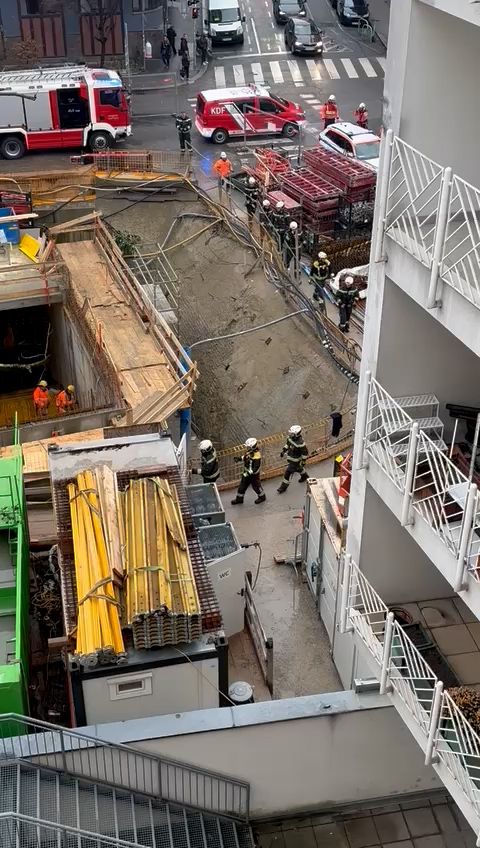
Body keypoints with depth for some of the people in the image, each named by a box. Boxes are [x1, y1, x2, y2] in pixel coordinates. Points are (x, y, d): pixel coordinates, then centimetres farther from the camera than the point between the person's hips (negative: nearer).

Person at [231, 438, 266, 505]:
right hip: (246, 472, 8)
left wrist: (249, 473, -36)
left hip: (253, 474, -8)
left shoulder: (257, 457, -35)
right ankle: (239, 498, 36)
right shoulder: (249, 452, -10)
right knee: (242, 485, 18)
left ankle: (262, 497, 42)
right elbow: (245, 457, 12)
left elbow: (256, 469, -33)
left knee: (256, 486, 16)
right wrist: (239, 458, -2)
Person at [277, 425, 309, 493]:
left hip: (295, 460, -8)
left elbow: (305, 452, -22)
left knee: (287, 472, 0)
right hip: (290, 457, 8)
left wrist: (303, 462, -16)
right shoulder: (290, 437, -13)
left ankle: (284, 486, 15)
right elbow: (287, 443, 10)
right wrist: (283, 450, 5)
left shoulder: (300, 443, -35)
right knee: (298, 468, 31)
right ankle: (305, 476, 58)